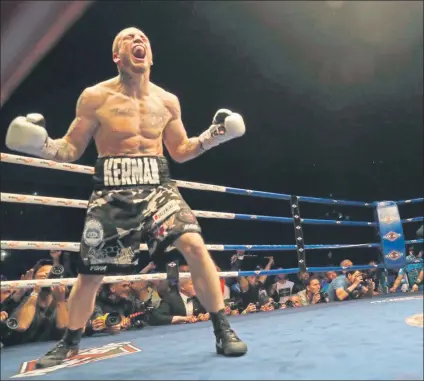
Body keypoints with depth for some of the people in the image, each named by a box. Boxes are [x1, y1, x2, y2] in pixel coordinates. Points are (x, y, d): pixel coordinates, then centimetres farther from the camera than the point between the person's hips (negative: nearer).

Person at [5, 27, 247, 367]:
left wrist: (212, 136, 1)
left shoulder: (167, 101, 7)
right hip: (112, 192, -1)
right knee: (90, 273, 6)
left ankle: (223, 329, -6)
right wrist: (42, 145, -16)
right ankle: (69, 343, 32)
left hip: (158, 187, 2)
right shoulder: (95, 98, -1)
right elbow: (71, 150, 5)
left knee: (194, 245, -21)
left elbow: (180, 151, 16)